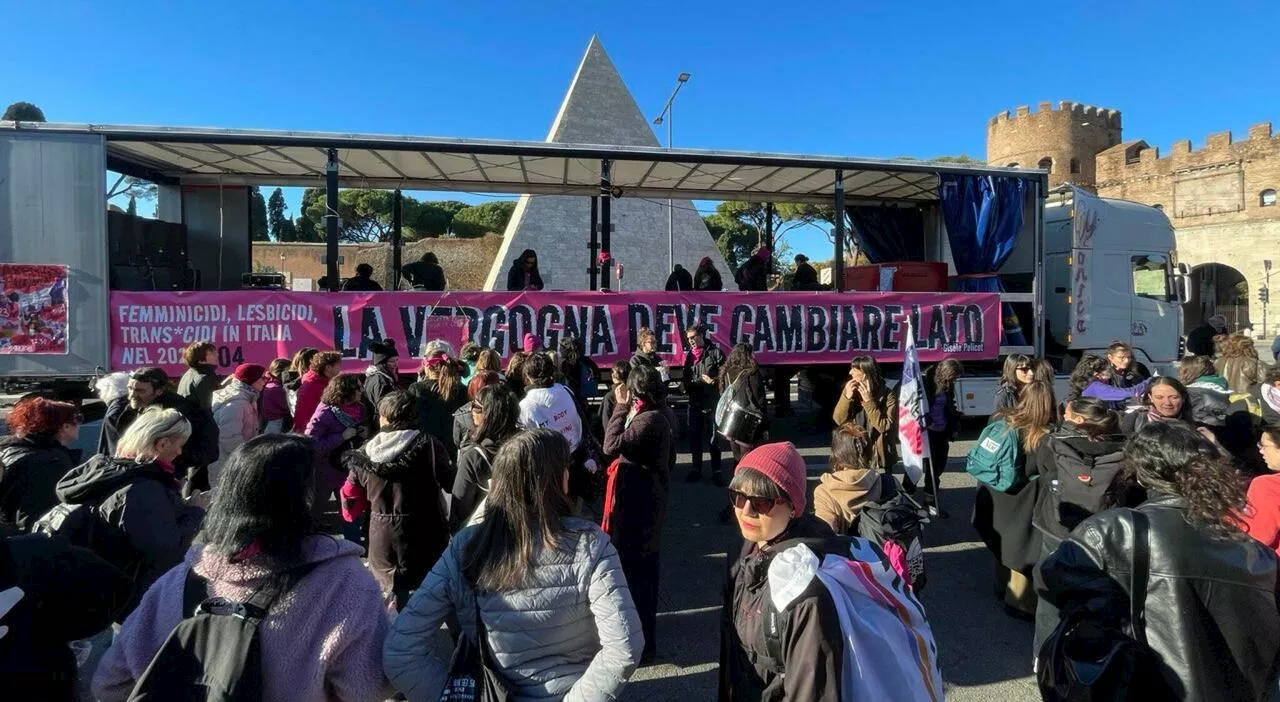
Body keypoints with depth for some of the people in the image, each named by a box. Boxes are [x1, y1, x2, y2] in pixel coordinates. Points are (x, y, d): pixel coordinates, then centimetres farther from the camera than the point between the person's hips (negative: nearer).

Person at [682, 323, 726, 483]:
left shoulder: (715, 352, -6)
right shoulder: (689, 354, 10)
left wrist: (713, 380, -23)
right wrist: (685, 384, 0)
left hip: (711, 402, -5)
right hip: (694, 402, 5)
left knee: (713, 438, 2)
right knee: (694, 437, 11)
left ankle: (716, 471, 12)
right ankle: (696, 469, 24)